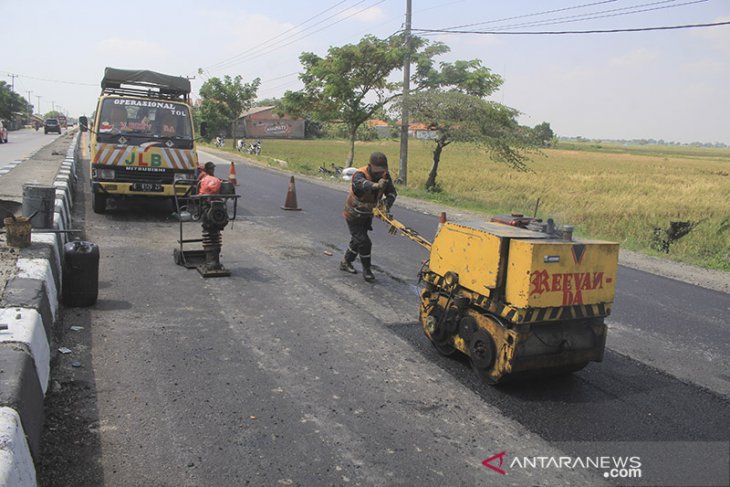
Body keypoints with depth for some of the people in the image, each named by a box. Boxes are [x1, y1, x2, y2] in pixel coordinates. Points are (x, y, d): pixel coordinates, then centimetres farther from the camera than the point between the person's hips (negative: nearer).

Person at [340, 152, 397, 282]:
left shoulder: (384, 176, -13)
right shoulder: (360, 174, -32)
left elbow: (392, 192, -18)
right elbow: (361, 183, -55)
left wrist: (387, 203, -40)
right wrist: (375, 185, -76)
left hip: (367, 214, 7)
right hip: (353, 216, -7)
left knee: (358, 240, 20)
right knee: (364, 242, -10)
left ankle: (346, 263, 41)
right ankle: (366, 270, 9)